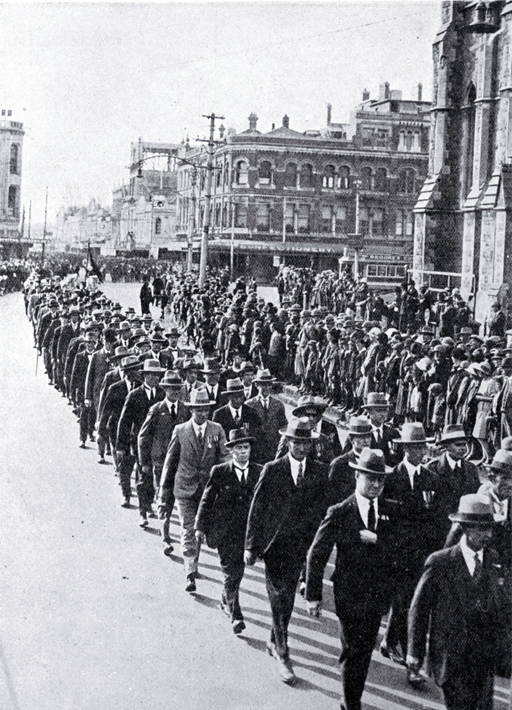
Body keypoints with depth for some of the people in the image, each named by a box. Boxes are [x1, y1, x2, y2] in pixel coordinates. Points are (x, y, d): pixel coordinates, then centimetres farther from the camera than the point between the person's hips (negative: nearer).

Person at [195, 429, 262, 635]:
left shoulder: (259, 472, 2)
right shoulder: (219, 472, -3)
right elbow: (206, 500, 1)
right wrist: (200, 526, -1)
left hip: (248, 530, 3)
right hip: (224, 531, -3)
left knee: (237, 571, 13)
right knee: (231, 573, -6)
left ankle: (226, 601, 39)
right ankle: (235, 615, 0)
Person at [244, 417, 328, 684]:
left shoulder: (318, 472, 2)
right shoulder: (272, 470, -7)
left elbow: (322, 510, 6)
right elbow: (256, 510, -4)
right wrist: (251, 546, -5)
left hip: (300, 545, 3)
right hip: (275, 543, -3)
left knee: (286, 599, 13)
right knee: (280, 599, -6)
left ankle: (274, 641, 33)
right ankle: (282, 655, 1)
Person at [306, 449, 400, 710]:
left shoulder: (391, 510, 3)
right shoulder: (339, 513, -8)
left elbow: (395, 547, -6)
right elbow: (317, 555, -6)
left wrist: (373, 538, -22)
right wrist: (313, 595, -7)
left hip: (377, 595, 3)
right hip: (349, 595, -3)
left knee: (365, 652, 12)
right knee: (352, 652, 1)